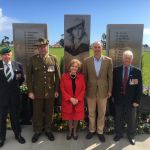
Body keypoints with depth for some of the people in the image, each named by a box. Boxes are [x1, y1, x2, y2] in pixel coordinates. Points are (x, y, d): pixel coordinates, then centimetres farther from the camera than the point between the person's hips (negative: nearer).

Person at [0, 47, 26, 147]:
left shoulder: (18, 65, -2)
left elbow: (22, 79, 9)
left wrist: (15, 87, 5)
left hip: (14, 95, 1)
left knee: (15, 116, 16)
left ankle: (17, 134, 34)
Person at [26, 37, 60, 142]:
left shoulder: (53, 59, 0)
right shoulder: (33, 59, -1)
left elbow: (57, 75, 2)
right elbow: (29, 76, 0)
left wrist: (57, 90, 0)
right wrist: (30, 91, -3)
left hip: (50, 91, 1)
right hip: (37, 92, 0)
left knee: (49, 112, 13)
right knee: (37, 112, 10)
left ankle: (48, 129, 33)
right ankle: (37, 131, 30)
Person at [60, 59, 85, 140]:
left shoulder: (81, 76, -2)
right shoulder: (64, 76, -6)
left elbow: (83, 89, -2)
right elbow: (62, 89, -7)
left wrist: (78, 99, -13)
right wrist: (70, 98, -16)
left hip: (78, 101, 1)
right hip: (67, 101, -1)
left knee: (76, 116, 12)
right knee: (69, 117, 13)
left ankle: (74, 131, 34)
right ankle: (70, 131, 34)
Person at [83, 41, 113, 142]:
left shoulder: (108, 60, -4)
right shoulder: (87, 61, -3)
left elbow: (110, 76, -1)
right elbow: (84, 76, 2)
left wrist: (110, 90, -1)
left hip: (103, 91, 0)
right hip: (91, 91, 1)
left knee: (102, 113, 12)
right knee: (91, 112, 14)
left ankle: (100, 131, 30)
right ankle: (92, 130, 34)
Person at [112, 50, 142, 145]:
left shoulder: (137, 71, -5)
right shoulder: (116, 70, -2)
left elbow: (139, 87, -5)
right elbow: (114, 85, 2)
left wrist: (137, 101, -9)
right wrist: (114, 97, -1)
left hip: (131, 100, -1)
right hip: (119, 99, 1)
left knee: (131, 119, 15)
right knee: (118, 118, 16)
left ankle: (131, 136, 36)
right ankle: (119, 134, 37)